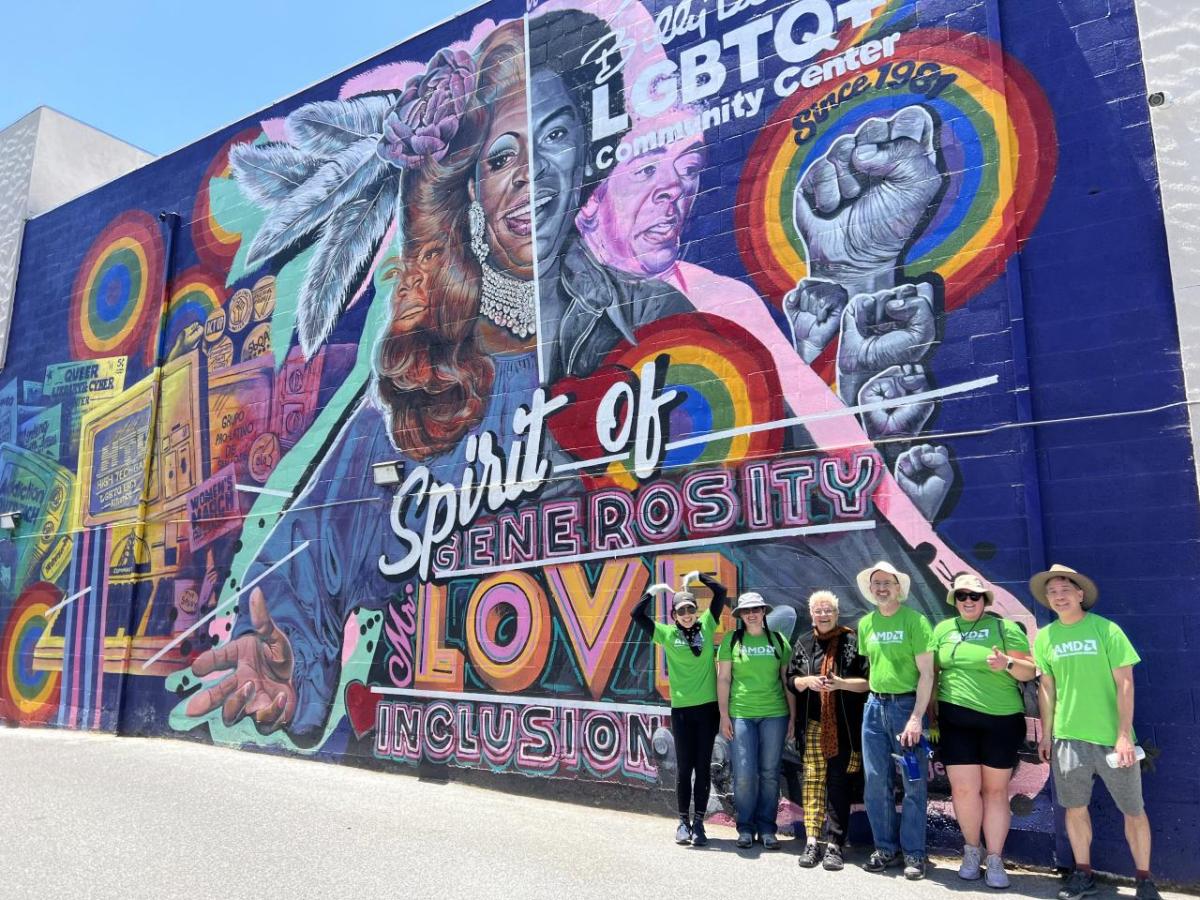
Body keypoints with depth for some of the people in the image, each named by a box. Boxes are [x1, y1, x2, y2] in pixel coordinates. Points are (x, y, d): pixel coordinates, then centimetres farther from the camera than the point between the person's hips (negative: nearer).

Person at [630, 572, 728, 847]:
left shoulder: (707, 625, 3)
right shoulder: (667, 634, 1)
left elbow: (721, 592, 3)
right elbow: (637, 614, -3)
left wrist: (697, 575, 6)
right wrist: (655, 589, -2)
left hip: (708, 706, 1)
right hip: (681, 708, -1)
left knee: (703, 766, 6)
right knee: (684, 766, 6)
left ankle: (698, 822, 15)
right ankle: (683, 821, 19)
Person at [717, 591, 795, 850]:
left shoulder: (778, 640, 6)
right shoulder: (731, 640, 2)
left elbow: (788, 680, 8)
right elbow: (723, 679, 3)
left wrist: (793, 715, 5)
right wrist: (724, 715, -2)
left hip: (774, 714, 1)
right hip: (741, 714, -1)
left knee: (770, 773, 6)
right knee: (744, 774, -3)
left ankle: (767, 828, 19)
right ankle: (745, 827, 14)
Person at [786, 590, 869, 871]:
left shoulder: (852, 641, 0)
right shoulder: (803, 643, 11)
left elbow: (869, 681, -2)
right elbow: (791, 679, 13)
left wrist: (841, 684, -17)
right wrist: (806, 681, -8)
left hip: (843, 726, -2)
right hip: (812, 724, 3)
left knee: (838, 784, 1)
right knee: (812, 781, 1)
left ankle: (834, 844, 7)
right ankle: (812, 841, 8)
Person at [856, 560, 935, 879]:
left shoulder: (915, 620, -7)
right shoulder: (866, 623, 9)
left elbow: (926, 673, -9)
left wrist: (916, 717, -15)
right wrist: (875, 700, 8)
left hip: (907, 704, -4)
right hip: (875, 706, 5)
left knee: (914, 784, 1)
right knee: (876, 782, 7)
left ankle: (913, 853, 13)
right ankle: (886, 848, 19)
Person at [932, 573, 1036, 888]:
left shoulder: (1006, 628, 1)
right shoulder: (943, 629, 8)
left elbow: (1030, 672, 0)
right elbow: (932, 673, 13)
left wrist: (1008, 663, -21)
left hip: (1002, 720, -1)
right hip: (956, 720, 1)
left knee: (995, 790, 6)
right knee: (964, 789, -1)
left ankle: (995, 860, 17)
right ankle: (971, 849, 23)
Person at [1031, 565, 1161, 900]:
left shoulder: (1105, 629, -8)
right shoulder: (1045, 637, 2)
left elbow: (1125, 684, -9)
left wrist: (1124, 735, -13)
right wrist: (1046, 733, 9)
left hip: (1111, 735, -2)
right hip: (1067, 736, 3)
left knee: (1133, 810, 7)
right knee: (1075, 807, 10)